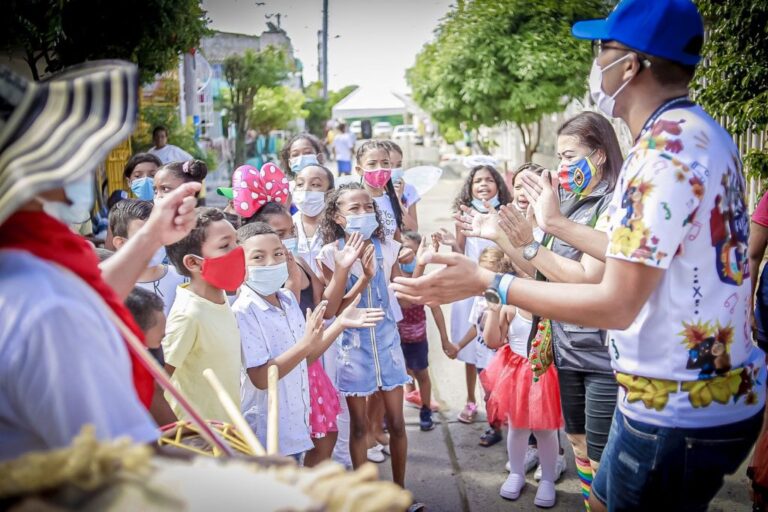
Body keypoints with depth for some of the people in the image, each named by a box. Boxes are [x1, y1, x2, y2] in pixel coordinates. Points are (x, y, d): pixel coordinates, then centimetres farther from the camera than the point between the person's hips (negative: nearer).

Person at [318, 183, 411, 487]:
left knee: (396, 422, 10)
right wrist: (365, 277, -26)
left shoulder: (387, 248, -4)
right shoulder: (331, 253, -12)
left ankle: (399, 489, 28)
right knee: (359, 425, 10)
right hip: (354, 345, -2)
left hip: (387, 341, 2)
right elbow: (331, 310, -18)